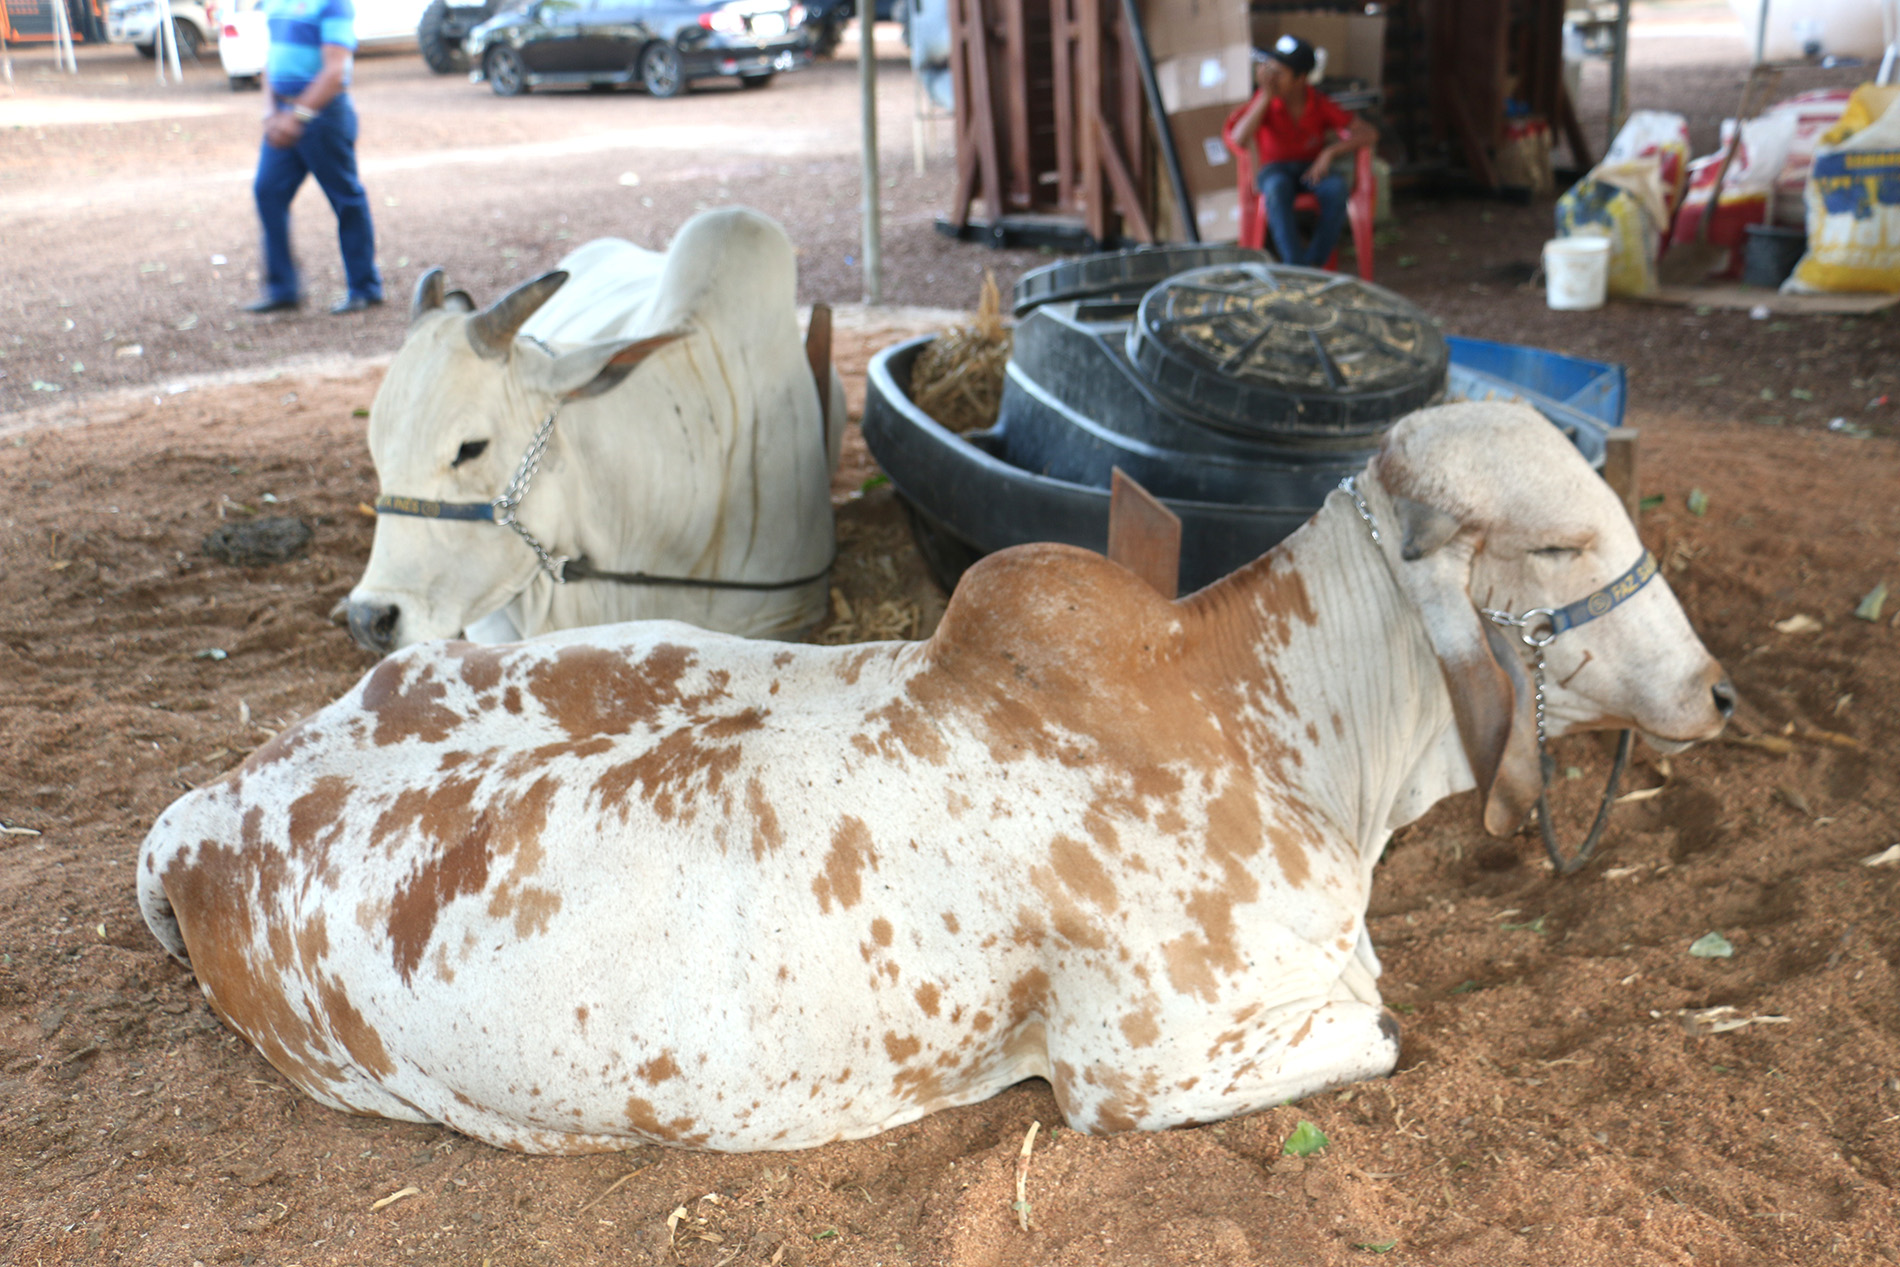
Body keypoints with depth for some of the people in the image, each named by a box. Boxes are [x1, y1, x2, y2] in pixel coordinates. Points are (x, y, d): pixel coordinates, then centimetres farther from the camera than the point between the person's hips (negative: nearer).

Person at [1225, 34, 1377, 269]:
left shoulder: (1320, 104, -7)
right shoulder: (1264, 101, -9)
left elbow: (1369, 133, -8)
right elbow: (1239, 136, -27)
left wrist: (1330, 152, -22)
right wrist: (1266, 96, -28)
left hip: (1311, 170, 1)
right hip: (1275, 171, -1)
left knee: (1337, 186, -34)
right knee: (1277, 186, -39)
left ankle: (1314, 262, -27)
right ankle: (1295, 266, -42)